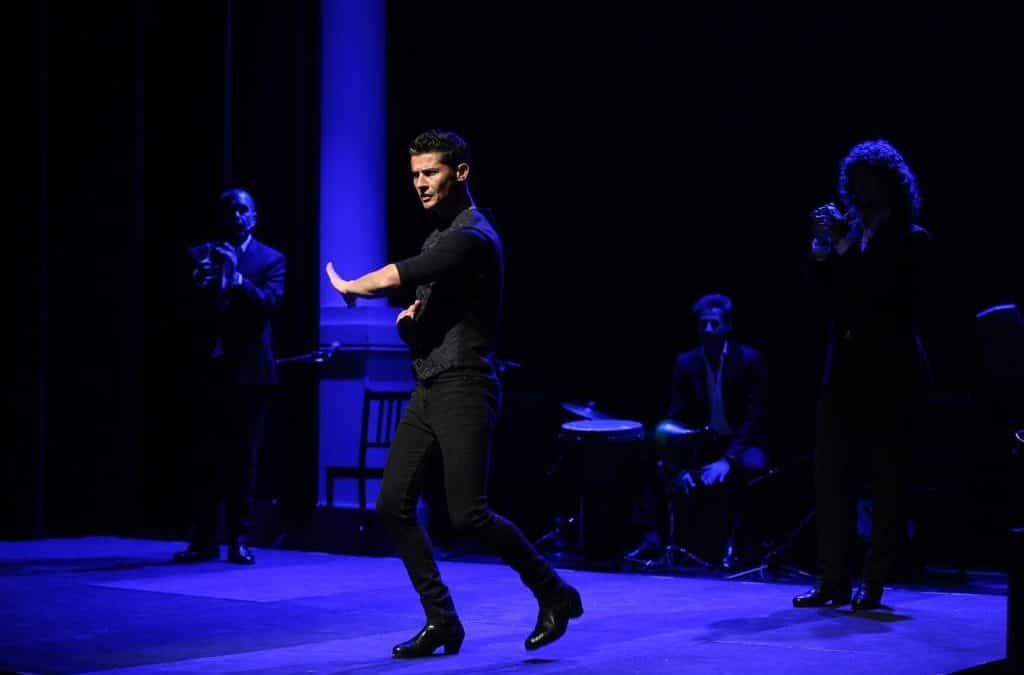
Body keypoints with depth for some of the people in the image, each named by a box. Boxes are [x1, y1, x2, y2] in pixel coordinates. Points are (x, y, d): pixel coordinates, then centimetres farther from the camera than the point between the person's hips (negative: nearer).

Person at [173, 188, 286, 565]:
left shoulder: (271, 259, 6)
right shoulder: (199, 256, 11)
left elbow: (270, 302, -10)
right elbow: (186, 308, 0)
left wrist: (237, 280, -25)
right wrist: (201, 287, -21)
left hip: (248, 371, -2)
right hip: (208, 369, 2)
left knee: (243, 460, 1)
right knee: (204, 458, 2)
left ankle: (238, 539, 5)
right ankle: (204, 539, 6)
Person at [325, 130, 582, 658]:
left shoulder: (472, 237, -14)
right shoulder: (437, 238, 18)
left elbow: (395, 278, -24)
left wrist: (347, 287, -5)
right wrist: (407, 319, 3)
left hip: (463, 390, -9)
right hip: (427, 391, 9)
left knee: (468, 514, -12)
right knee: (393, 505, 0)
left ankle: (554, 594, 6)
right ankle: (441, 620, 5)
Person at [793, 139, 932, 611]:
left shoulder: (910, 239, -1)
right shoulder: (846, 234, 12)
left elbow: (884, 291, -16)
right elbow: (823, 300, 6)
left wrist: (844, 247, -16)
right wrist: (821, 251, -6)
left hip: (891, 368, -5)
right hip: (845, 365, 5)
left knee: (886, 478, -1)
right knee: (830, 475, 0)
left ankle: (873, 583, 1)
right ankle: (834, 580, 2)